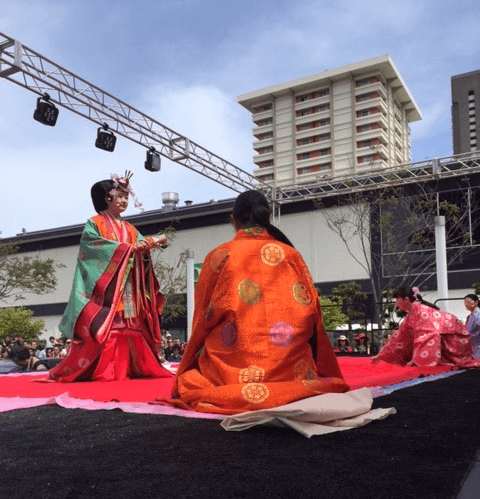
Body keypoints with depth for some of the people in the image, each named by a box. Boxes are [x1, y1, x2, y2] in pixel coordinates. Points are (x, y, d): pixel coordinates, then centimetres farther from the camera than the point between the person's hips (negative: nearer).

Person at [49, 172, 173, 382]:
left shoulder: (130, 229, 20)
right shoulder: (94, 224, 4)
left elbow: (140, 251, 8)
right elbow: (96, 248, -11)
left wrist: (150, 244, -14)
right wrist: (127, 248, -14)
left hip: (128, 289, 6)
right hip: (104, 287, -6)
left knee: (129, 326, 0)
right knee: (102, 327, -11)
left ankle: (128, 367, 3)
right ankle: (99, 370, -7)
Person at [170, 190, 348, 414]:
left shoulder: (218, 257, 4)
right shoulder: (291, 255, 7)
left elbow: (202, 318, 10)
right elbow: (311, 315, 10)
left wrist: (188, 368, 26)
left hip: (229, 372, -2)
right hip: (290, 369, 2)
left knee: (190, 379, 23)